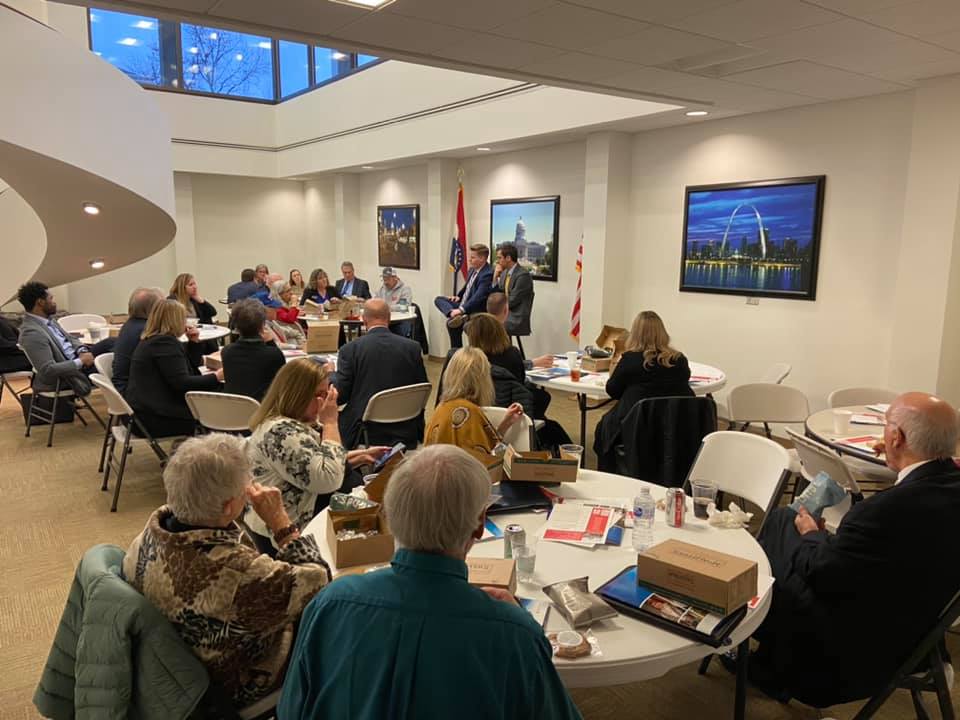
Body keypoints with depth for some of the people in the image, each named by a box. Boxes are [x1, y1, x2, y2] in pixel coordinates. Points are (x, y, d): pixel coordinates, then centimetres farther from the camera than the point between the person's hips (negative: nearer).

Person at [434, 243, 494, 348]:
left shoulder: (487, 274, -22)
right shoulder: (473, 269, 8)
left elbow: (478, 297, -32)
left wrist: (461, 310, -39)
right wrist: (458, 296, 10)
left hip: (475, 311, -11)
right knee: (438, 300, -1)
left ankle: (457, 351, -22)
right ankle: (454, 315, -29)